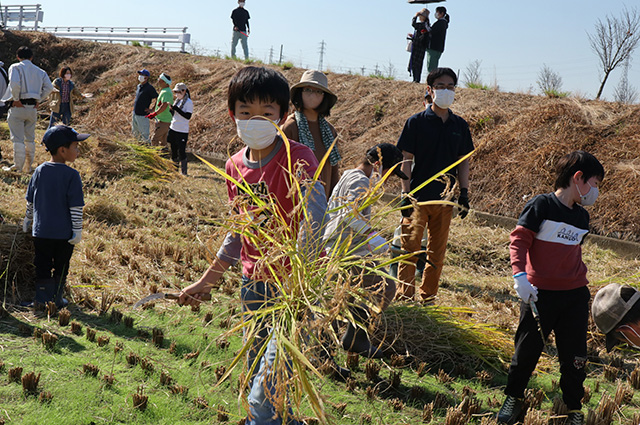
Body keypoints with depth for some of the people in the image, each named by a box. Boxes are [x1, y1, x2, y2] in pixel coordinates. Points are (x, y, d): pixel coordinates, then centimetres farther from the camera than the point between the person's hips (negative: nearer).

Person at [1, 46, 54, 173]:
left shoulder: (15, 67, -3)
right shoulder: (40, 71, 11)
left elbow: (15, 83, -21)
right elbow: (49, 88, 0)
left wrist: (16, 99, -11)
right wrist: (39, 100, 6)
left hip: (18, 107, -5)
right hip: (33, 108, 5)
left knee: (18, 138, -4)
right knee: (30, 138, 14)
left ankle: (18, 167, -5)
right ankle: (28, 166, 19)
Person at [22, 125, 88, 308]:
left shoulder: (39, 171, -1)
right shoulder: (72, 175, -15)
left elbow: (30, 200, 7)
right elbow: (76, 206, -15)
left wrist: (27, 220, 21)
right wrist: (77, 230, -8)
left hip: (41, 230, 3)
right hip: (64, 232, -3)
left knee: (43, 265, 12)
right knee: (61, 267, 12)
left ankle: (42, 299, 17)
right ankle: (56, 299, 20)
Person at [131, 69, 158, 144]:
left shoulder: (149, 88, -15)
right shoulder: (139, 86, 10)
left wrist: (152, 110, -14)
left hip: (142, 116, -8)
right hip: (135, 114, 8)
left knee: (144, 136, -3)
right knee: (136, 135, 16)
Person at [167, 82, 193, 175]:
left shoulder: (189, 102, -12)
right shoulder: (178, 100, 11)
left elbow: (188, 116, -20)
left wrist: (176, 109, -23)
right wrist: (171, 109, -4)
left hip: (182, 131, -8)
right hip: (173, 129, 8)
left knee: (181, 152, -7)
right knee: (173, 150, 14)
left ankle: (184, 172, -1)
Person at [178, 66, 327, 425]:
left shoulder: (298, 159, -16)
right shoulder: (235, 167, 5)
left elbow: (315, 223, -31)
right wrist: (207, 281, 20)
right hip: (254, 284, 7)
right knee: (256, 379, 20)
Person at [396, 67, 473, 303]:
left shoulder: (460, 125, 10)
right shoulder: (416, 122, -2)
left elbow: (463, 161, 14)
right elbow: (407, 159, -4)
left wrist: (464, 193, 8)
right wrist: (406, 193, -10)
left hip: (445, 199, 4)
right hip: (418, 197, -4)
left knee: (437, 253, 8)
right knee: (410, 249, -3)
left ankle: (427, 299, 18)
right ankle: (405, 298, 6)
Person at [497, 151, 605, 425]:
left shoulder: (582, 217, 12)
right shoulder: (542, 205, -8)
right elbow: (519, 239, -13)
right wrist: (519, 274, -24)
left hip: (575, 295, 5)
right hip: (540, 294, -5)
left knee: (574, 356, 8)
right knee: (528, 349, 4)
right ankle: (514, 398, 24)